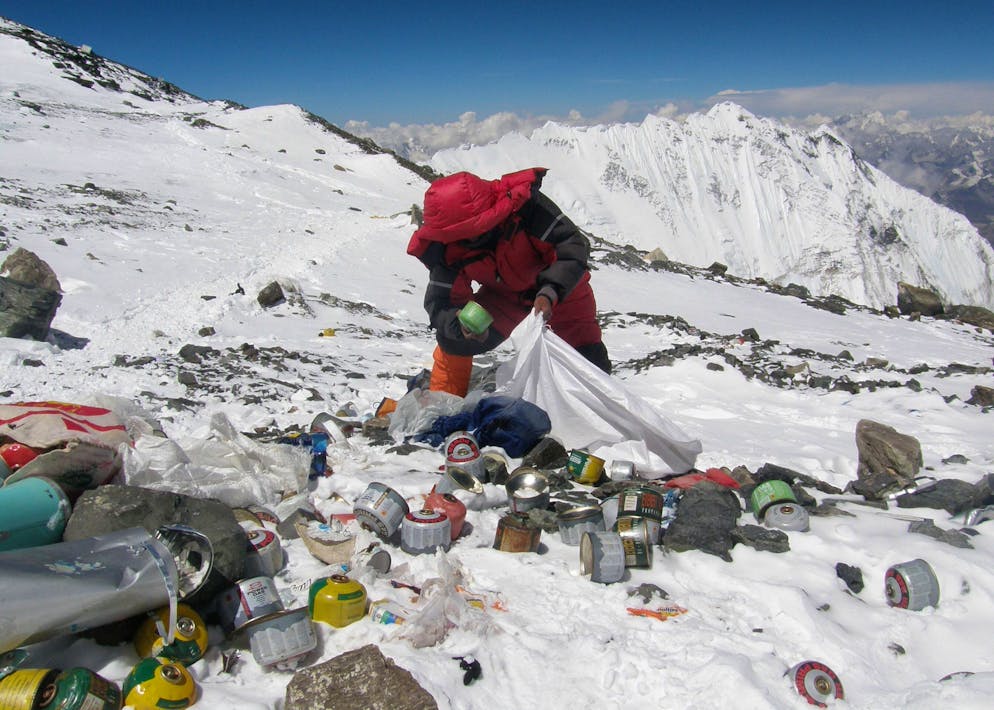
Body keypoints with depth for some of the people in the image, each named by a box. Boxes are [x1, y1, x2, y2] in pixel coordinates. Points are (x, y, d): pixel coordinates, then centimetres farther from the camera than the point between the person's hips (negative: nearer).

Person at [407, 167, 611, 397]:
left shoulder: (524, 205, -37)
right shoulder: (445, 248, -26)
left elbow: (573, 246, -33)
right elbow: (441, 303, -22)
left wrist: (550, 292, -47)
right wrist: (459, 323, -46)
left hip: (561, 286, -2)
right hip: (504, 295, 2)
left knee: (590, 361, -1)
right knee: (452, 337, -11)